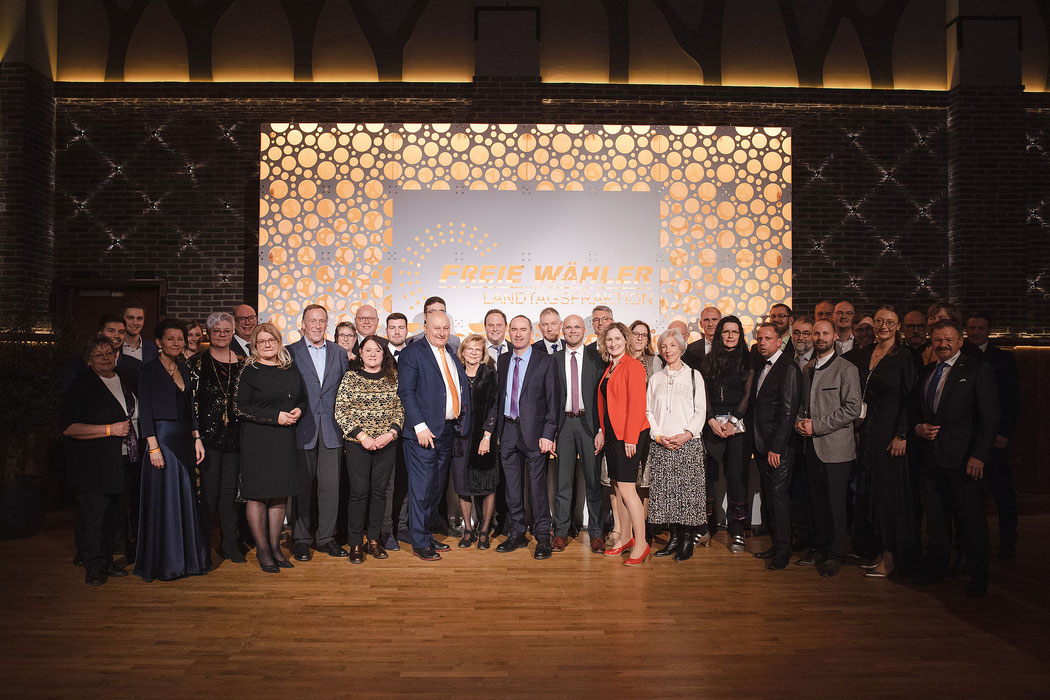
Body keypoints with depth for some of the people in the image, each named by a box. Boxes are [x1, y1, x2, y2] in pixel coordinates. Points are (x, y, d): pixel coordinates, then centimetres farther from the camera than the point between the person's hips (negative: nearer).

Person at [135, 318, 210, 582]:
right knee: (163, 499, 0)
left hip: (184, 439, 7)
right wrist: (153, 447, -15)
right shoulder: (150, 369, -6)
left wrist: (197, 439, 10)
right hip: (162, 438, -6)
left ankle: (187, 558, 21)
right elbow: (145, 410, -10)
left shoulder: (184, 368, 13)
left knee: (185, 498, 10)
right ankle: (163, 563, 11)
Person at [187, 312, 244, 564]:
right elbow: (191, 401, -2)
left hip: (234, 436, 3)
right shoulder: (197, 362, 1)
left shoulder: (241, 363, 10)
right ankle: (203, 542, 15)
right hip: (208, 435, -2)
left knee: (230, 490, 6)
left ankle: (230, 543, 14)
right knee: (210, 490, 0)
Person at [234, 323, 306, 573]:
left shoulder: (291, 369, 10)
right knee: (258, 494, 0)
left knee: (281, 492, 9)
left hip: (286, 440, 5)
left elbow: (304, 398, 20)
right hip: (257, 442, -4)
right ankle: (262, 550, 13)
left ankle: (275, 546, 21)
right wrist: (275, 416, -16)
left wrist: (298, 410, -3)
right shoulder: (248, 371, -4)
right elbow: (240, 407, -11)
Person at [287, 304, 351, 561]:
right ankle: (301, 540, 17)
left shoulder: (339, 353, 10)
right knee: (302, 487, 5)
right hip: (302, 430, -2)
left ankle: (326, 537, 17)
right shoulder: (290, 352, 2)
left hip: (331, 431, 2)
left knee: (331, 486, 4)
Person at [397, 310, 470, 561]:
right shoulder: (412, 353, -6)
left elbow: (462, 386, 18)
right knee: (422, 487, -2)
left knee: (437, 487, 14)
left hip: (449, 430, 7)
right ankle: (420, 543, 8)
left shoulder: (451, 355, 15)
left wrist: (461, 422, 5)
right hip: (424, 431, -7)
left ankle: (428, 534, 26)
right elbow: (406, 392, -13)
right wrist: (420, 427, -20)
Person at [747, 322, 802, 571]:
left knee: (779, 495, -2)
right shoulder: (761, 367, 15)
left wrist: (776, 447, -17)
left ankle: (783, 550, 8)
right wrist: (755, 441, 10)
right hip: (761, 444, 8)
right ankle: (776, 543, 23)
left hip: (779, 447, -8)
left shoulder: (789, 368, -11)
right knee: (768, 495, 12)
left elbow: (788, 411, -15)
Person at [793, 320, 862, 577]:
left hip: (835, 448, -6)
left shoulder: (847, 369, -7)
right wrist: (800, 421, 2)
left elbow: (852, 409, -13)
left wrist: (817, 426, -15)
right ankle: (819, 549, 24)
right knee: (817, 501, 13)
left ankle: (834, 555, 12)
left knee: (835, 504, 0)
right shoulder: (807, 369, 14)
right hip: (812, 446, 6)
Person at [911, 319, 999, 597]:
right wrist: (918, 427, 1)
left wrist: (978, 455, -15)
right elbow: (915, 409, 23)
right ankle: (937, 568, 27)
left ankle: (978, 578, 16)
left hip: (963, 458, -5)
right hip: (932, 457, 5)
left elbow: (990, 418, -9)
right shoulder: (926, 372, 14)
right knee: (936, 518, 13)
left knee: (972, 521, 2)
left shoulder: (978, 370, -4)